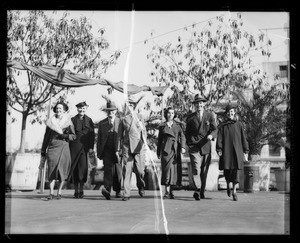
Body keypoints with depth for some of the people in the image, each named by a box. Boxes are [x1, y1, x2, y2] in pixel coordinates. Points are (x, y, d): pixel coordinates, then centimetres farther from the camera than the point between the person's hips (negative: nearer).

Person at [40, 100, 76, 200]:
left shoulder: (68, 122, 6)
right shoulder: (51, 121, 11)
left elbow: (74, 136, 5)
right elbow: (46, 137, 14)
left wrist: (65, 135, -15)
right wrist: (43, 150, 13)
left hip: (63, 148, -1)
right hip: (52, 147, 1)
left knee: (62, 170, -1)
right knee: (52, 169, -9)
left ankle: (59, 192, 8)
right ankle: (51, 193, -11)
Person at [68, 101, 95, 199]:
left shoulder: (89, 120, 10)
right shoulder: (72, 120, 10)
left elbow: (92, 135, 6)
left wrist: (91, 147, -3)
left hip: (84, 147, -1)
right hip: (74, 147, 1)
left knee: (83, 167, -10)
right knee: (74, 168, -1)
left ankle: (81, 190, -1)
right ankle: (76, 191, 7)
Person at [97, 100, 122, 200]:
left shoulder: (120, 122, 5)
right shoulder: (102, 123, 10)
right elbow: (99, 139, 13)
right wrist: (99, 153, 8)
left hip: (118, 150, 0)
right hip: (107, 150, 0)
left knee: (118, 171, 5)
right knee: (108, 169, -16)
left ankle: (118, 191, 21)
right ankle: (107, 190, -27)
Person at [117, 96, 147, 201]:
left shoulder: (139, 117, 9)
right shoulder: (123, 118, 11)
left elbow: (144, 131, 7)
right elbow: (120, 134, 12)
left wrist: (144, 141, -8)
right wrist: (118, 148, 6)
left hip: (138, 146, -1)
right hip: (126, 147, 1)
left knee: (139, 170, -2)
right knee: (127, 170, -6)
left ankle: (141, 186, 27)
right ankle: (126, 193, -4)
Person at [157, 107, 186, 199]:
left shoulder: (177, 125, 13)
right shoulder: (162, 126, 11)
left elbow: (182, 136, 4)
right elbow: (159, 140, 16)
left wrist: (183, 147, -12)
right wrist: (158, 153, 15)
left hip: (175, 150, 2)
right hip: (166, 149, -2)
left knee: (175, 170, 0)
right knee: (167, 168, -15)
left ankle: (171, 191, 9)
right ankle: (167, 192, -17)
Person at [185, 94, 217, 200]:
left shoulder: (209, 116, 9)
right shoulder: (190, 118, 10)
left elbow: (215, 130, 2)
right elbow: (187, 133, 17)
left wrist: (211, 135, -19)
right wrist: (188, 144, 8)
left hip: (206, 147, 1)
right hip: (194, 147, -1)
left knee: (204, 170, 6)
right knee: (196, 169, -18)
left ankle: (202, 192, 18)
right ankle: (197, 190, -28)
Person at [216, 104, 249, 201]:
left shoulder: (239, 125, 7)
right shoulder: (222, 125, 6)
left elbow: (243, 138, 8)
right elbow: (219, 138, -1)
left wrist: (245, 152, 5)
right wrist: (219, 149, -14)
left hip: (236, 151, 0)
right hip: (226, 151, 0)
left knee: (235, 171, -9)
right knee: (227, 170, 2)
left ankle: (234, 191, -6)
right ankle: (228, 186, 31)